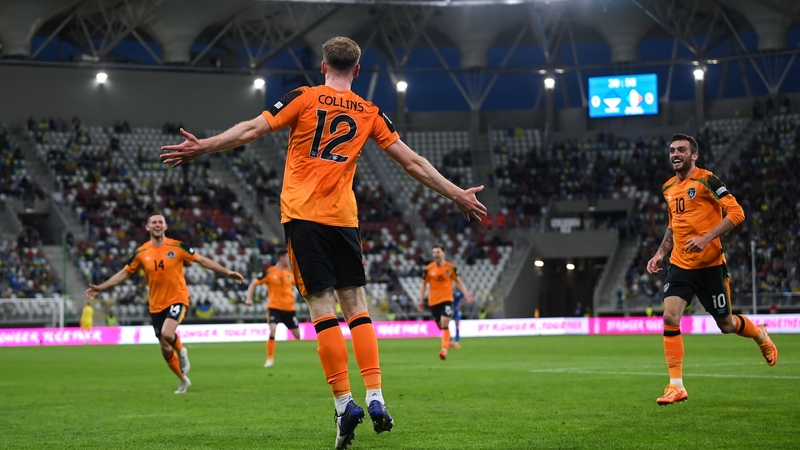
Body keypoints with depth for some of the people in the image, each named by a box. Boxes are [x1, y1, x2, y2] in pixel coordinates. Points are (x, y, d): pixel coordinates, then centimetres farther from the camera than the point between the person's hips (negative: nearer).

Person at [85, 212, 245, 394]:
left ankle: (181, 351, 5)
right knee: (165, 349, 8)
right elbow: (124, 273, 8)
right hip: (156, 305, 3)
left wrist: (228, 272, -7)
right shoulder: (141, 253, -2)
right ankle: (183, 380, 31)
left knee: (167, 333, -30)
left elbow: (202, 260, -3)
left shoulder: (177, 247, -8)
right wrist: (100, 288, 3)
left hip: (177, 299, -3)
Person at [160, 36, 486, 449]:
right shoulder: (370, 113, 10)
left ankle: (344, 403, -11)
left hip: (302, 214, -2)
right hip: (343, 216, 2)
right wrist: (457, 195, 19)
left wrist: (200, 148, 4)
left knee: (322, 307, -4)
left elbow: (251, 130, -4)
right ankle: (375, 399, -2)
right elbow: (413, 163, 11)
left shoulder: (303, 98, 3)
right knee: (356, 306, 8)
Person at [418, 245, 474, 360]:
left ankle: (444, 349, -19)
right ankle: (448, 341, 38)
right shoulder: (428, 269, -1)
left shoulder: (450, 267, -1)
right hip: (433, 301, 2)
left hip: (447, 299, -2)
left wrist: (466, 293, 2)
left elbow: (457, 281, 11)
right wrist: (421, 301, 4)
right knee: (440, 326, 9)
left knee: (445, 325, -16)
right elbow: (424, 285, 7)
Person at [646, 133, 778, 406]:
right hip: (680, 265, 5)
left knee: (726, 325, 7)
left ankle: (760, 334, 42)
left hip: (710, 264, -5)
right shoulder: (669, 188, 11)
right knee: (670, 317, -14)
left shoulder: (706, 180, -10)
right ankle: (676, 386, -10)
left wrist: (706, 238, -25)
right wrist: (661, 253, 14)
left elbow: (736, 213, -16)